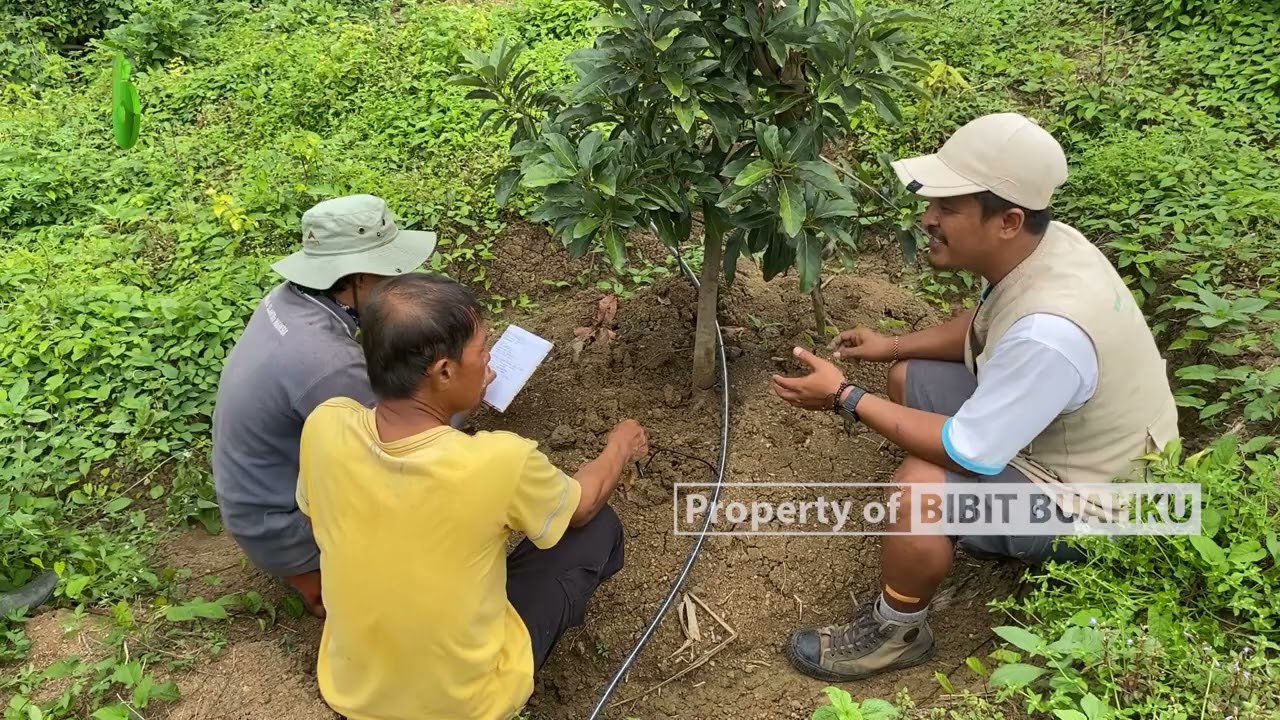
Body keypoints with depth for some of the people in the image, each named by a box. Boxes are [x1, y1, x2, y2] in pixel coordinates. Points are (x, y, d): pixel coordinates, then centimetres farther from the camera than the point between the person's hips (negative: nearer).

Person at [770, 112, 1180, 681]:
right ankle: (984, 526, 24)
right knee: (909, 379, 11)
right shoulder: (1035, 249, -12)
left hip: (1090, 502, -9)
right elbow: (984, 328, 11)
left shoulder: (1048, 331, -39)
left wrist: (845, 399, -23)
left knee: (920, 486, -30)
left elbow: (969, 453, -29)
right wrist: (891, 346, 1)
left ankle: (895, 634, -1)